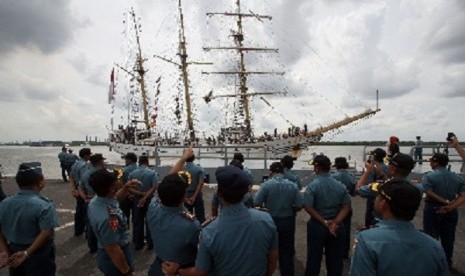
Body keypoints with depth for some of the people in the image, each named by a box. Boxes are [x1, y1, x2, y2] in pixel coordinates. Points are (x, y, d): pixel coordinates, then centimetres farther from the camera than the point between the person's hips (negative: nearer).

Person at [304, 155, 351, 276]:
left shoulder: (313, 185, -15)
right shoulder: (340, 185, -2)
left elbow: (308, 207, -22)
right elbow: (346, 207, -6)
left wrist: (324, 222, -17)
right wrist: (335, 222, -13)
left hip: (317, 226, -3)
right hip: (337, 227, 3)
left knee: (314, 257, 12)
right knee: (335, 258, 16)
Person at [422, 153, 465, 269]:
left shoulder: (429, 176, -12)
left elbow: (429, 193, -22)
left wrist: (445, 202, -12)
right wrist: (451, 206, -15)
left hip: (433, 210, -5)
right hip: (451, 212, 5)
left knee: (431, 237, 7)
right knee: (448, 239, 16)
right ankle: (447, 263, 30)